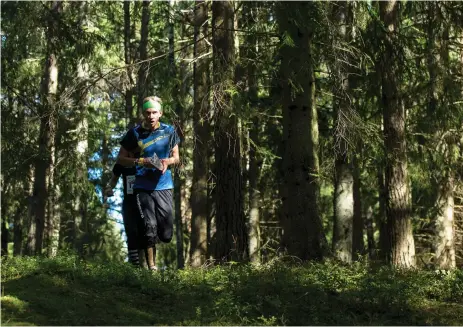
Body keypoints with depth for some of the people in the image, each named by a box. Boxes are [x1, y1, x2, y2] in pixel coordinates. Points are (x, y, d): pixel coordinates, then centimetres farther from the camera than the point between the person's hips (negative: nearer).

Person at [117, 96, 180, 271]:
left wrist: (168, 161, -10)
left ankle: (152, 241, 32)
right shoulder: (135, 133, -2)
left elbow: (176, 157, 13)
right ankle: (151, 265, 4)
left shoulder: (169, 131, 4)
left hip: (164, 186, 2)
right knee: (149, 227, -8)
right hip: (143, 187, -2)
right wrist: (141, 161, -14)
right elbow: (121, 159, 4)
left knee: (166, 234, -1)